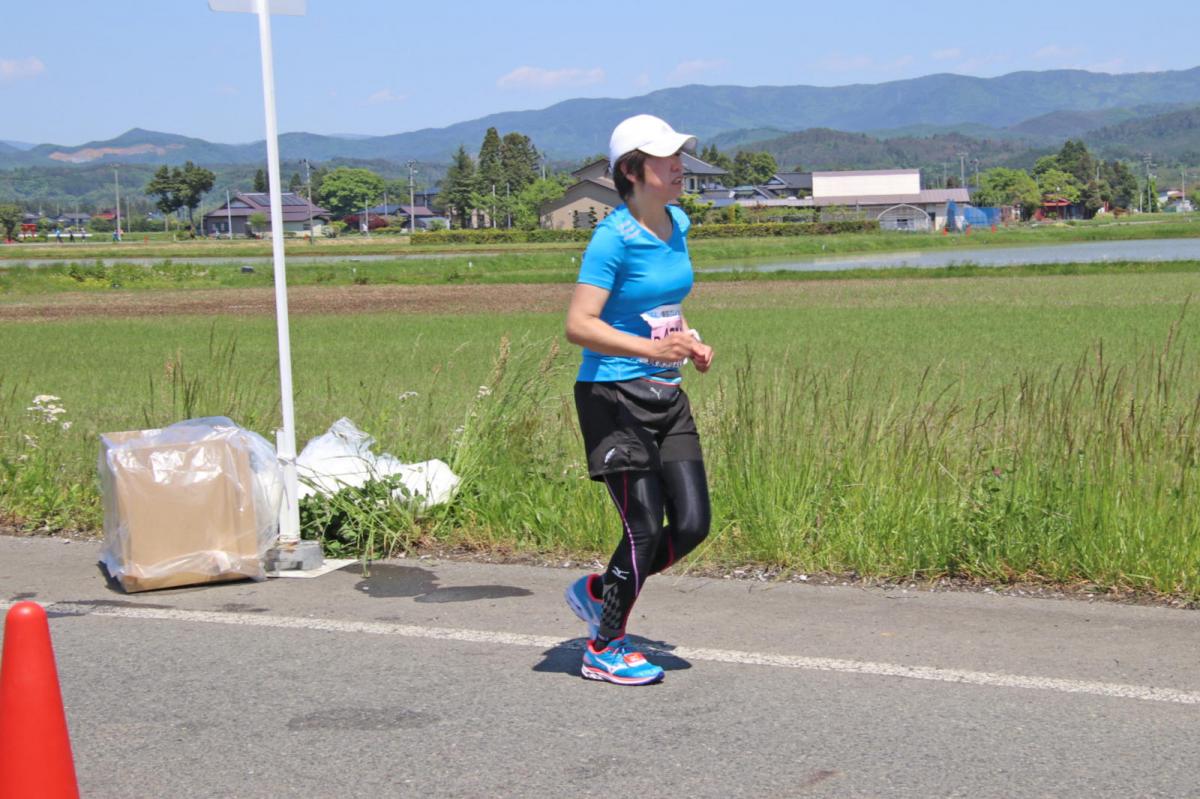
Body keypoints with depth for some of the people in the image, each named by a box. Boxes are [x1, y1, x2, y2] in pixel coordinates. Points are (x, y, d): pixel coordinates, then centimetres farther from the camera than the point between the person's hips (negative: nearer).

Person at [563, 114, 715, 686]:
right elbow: (579, 325, -21)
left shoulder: (678, 225, 9)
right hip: (613, 396, -8)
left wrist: (691, 343, 7)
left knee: (693, 523, 2)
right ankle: (604, 650, 15)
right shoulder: (613, 237, -15)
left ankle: (596, 591, 25)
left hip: (666, 395, 8)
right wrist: (651, 348, -30)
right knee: (645, 528, -5)